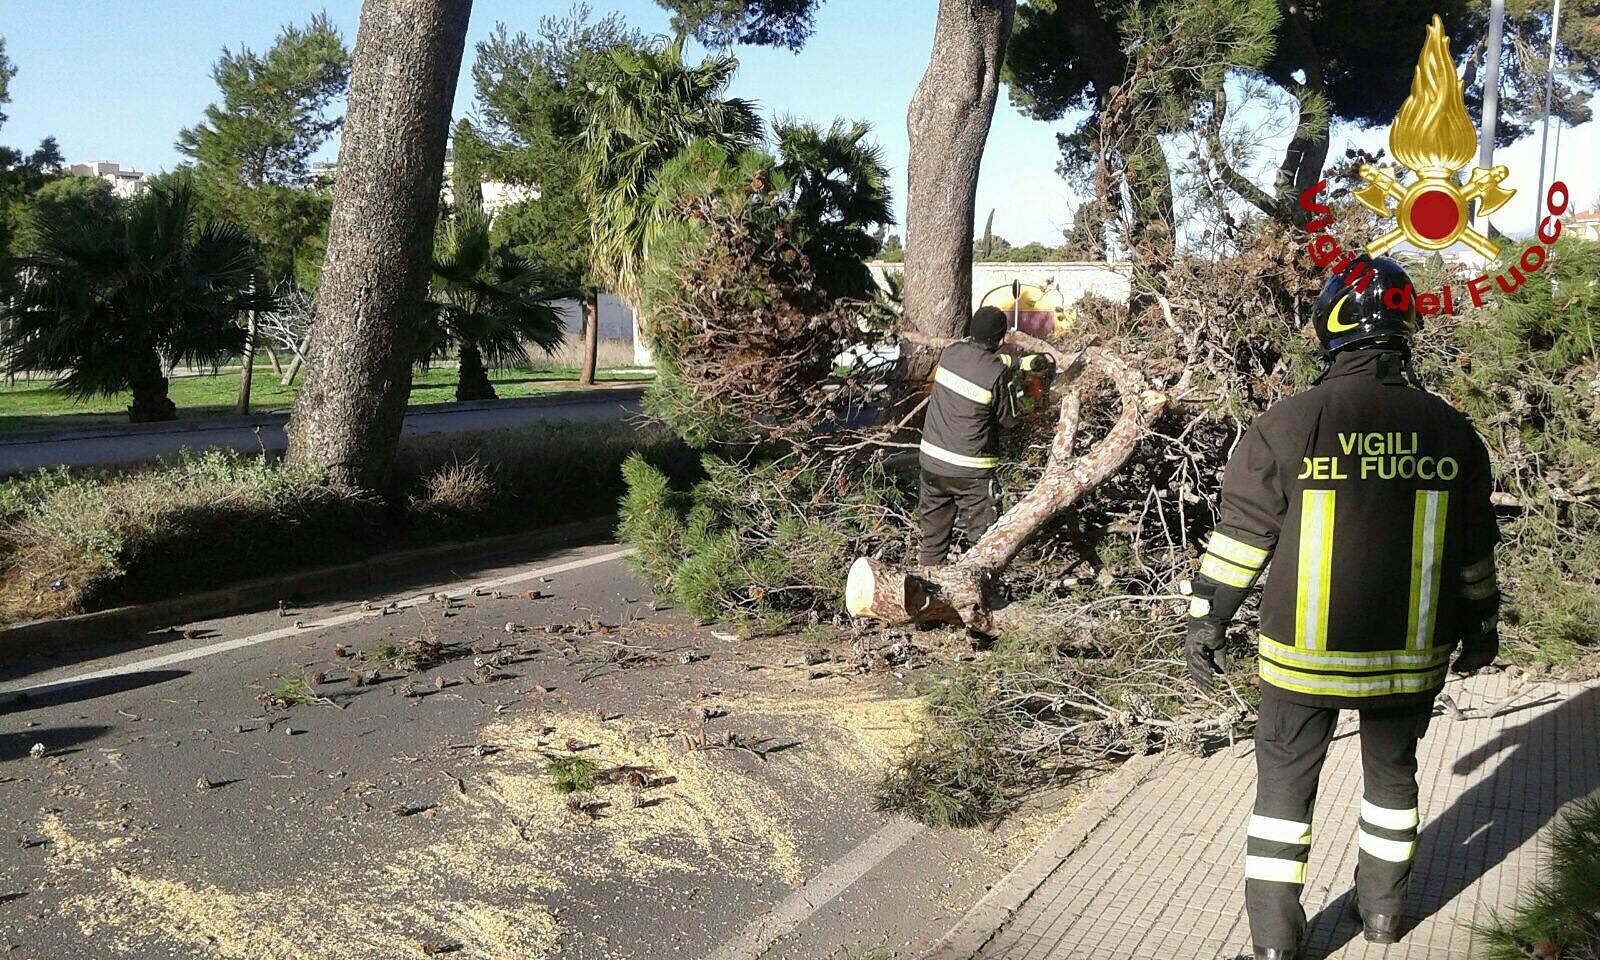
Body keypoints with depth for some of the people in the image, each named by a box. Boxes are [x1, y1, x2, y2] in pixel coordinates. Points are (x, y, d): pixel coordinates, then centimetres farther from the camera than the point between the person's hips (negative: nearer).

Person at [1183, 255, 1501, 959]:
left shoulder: (1288, 424, -14)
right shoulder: (1449, 430, -3)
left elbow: (1240, 536, -9)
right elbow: (1476, 548, 6)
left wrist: (1206, 620, 2)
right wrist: (1482, 627, 21)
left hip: (1305, 654, -3)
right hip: (1413, 654, 3)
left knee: (1285, 782, 11)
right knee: (1392, 771, 23)